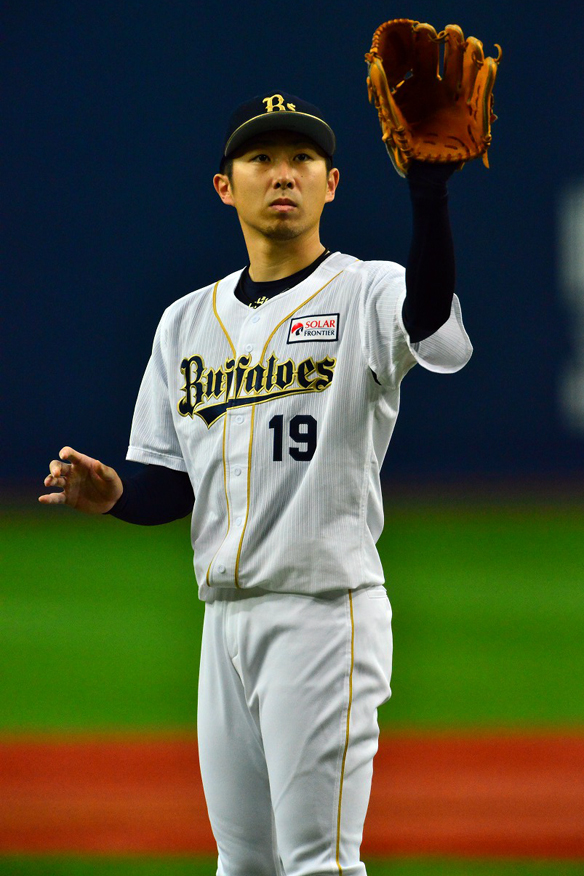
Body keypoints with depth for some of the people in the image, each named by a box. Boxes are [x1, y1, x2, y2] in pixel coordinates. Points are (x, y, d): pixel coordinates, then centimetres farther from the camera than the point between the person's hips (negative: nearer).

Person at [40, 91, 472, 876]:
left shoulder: (367, 294, -5)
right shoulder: (187, 321, 15)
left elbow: (435, 323, -30)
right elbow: (171, 487, 16)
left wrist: (429, 185, -45)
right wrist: (112, 494, -7)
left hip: (325, 611, -7)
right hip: (226, 618, 7)